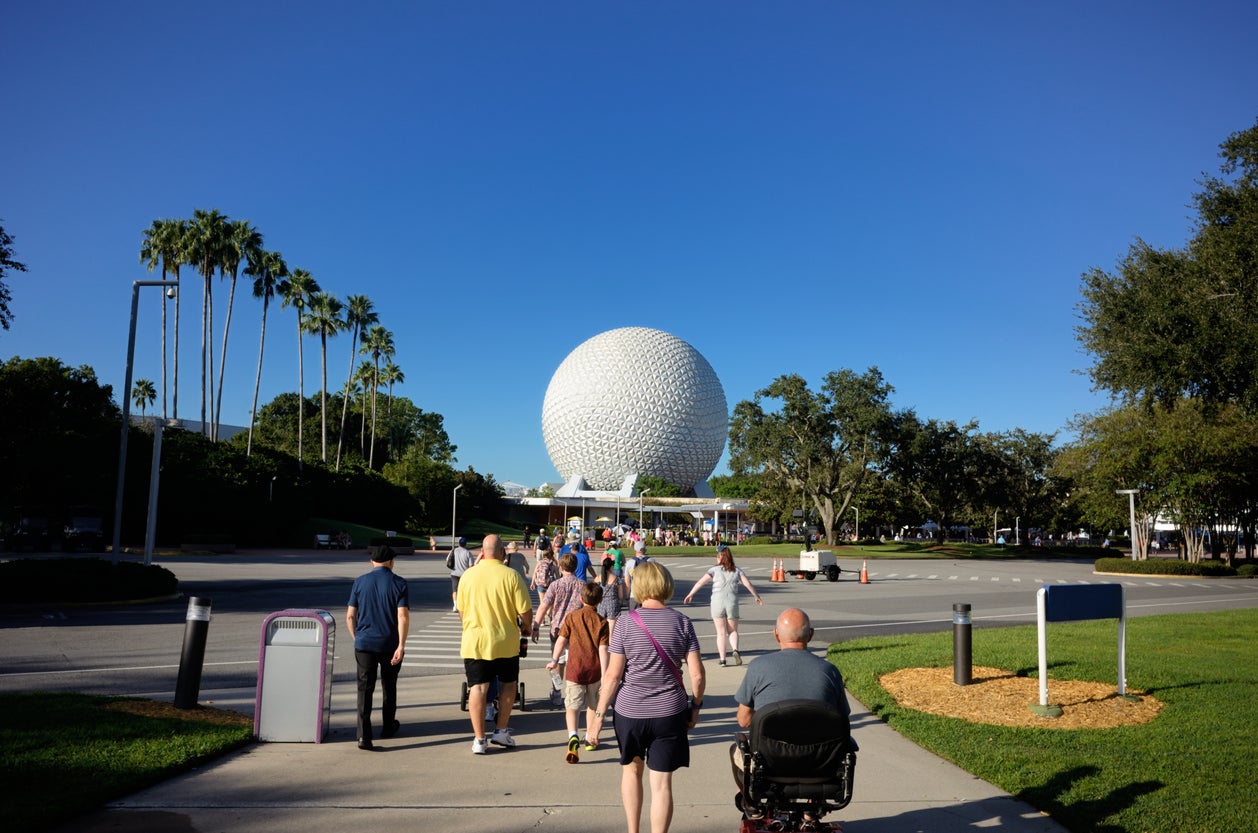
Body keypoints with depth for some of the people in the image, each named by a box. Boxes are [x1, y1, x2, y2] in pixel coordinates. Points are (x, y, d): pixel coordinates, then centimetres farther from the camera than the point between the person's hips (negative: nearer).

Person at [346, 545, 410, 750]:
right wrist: (401, 645, -14)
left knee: (365, 688, 0)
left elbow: (350, 616, 2)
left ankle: (364, 736, -10)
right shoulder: (399, 583, -4)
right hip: (390, 645, 0)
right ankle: (388, 727, 33)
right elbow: (403, 616, -14)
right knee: (389, 686, 18)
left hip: (364, 643, 0)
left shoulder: (360, 582, 2)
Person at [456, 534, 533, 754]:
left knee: (477, 688, 6)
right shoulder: (511, 575, -11)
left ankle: (479, 739, 7)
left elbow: (460, 609, 9)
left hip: (475, 641, 1)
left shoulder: (468, 575, -2)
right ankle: (501, 731, 22)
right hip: (505, 641, -1)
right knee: (507, 685, 18)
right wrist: (527, 627, 11)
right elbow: (525, 610, -10)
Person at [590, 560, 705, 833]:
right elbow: (697, 674, -5)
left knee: (631, 769, 23)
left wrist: (599, 714, 0)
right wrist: (696, 706, 11)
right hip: (669, 712, 0)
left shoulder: (626, 625, -8)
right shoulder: (682, 623, -4)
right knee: (661, 783, 6)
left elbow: (612, 675, -8)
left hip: (630, 711, 0)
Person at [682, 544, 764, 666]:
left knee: (721, 633, 6)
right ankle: (735, 650, -14)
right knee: (733, 631, 13)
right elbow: (748, 584, -2)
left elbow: (701, 581, -5)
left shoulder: (715, 570, 1)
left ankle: (722, 659, 4)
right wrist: (756, 597, 9)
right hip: (732, 603, 1)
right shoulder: (737, 571, 6)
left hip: (717, 602, -1)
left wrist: (690, 594, 1)